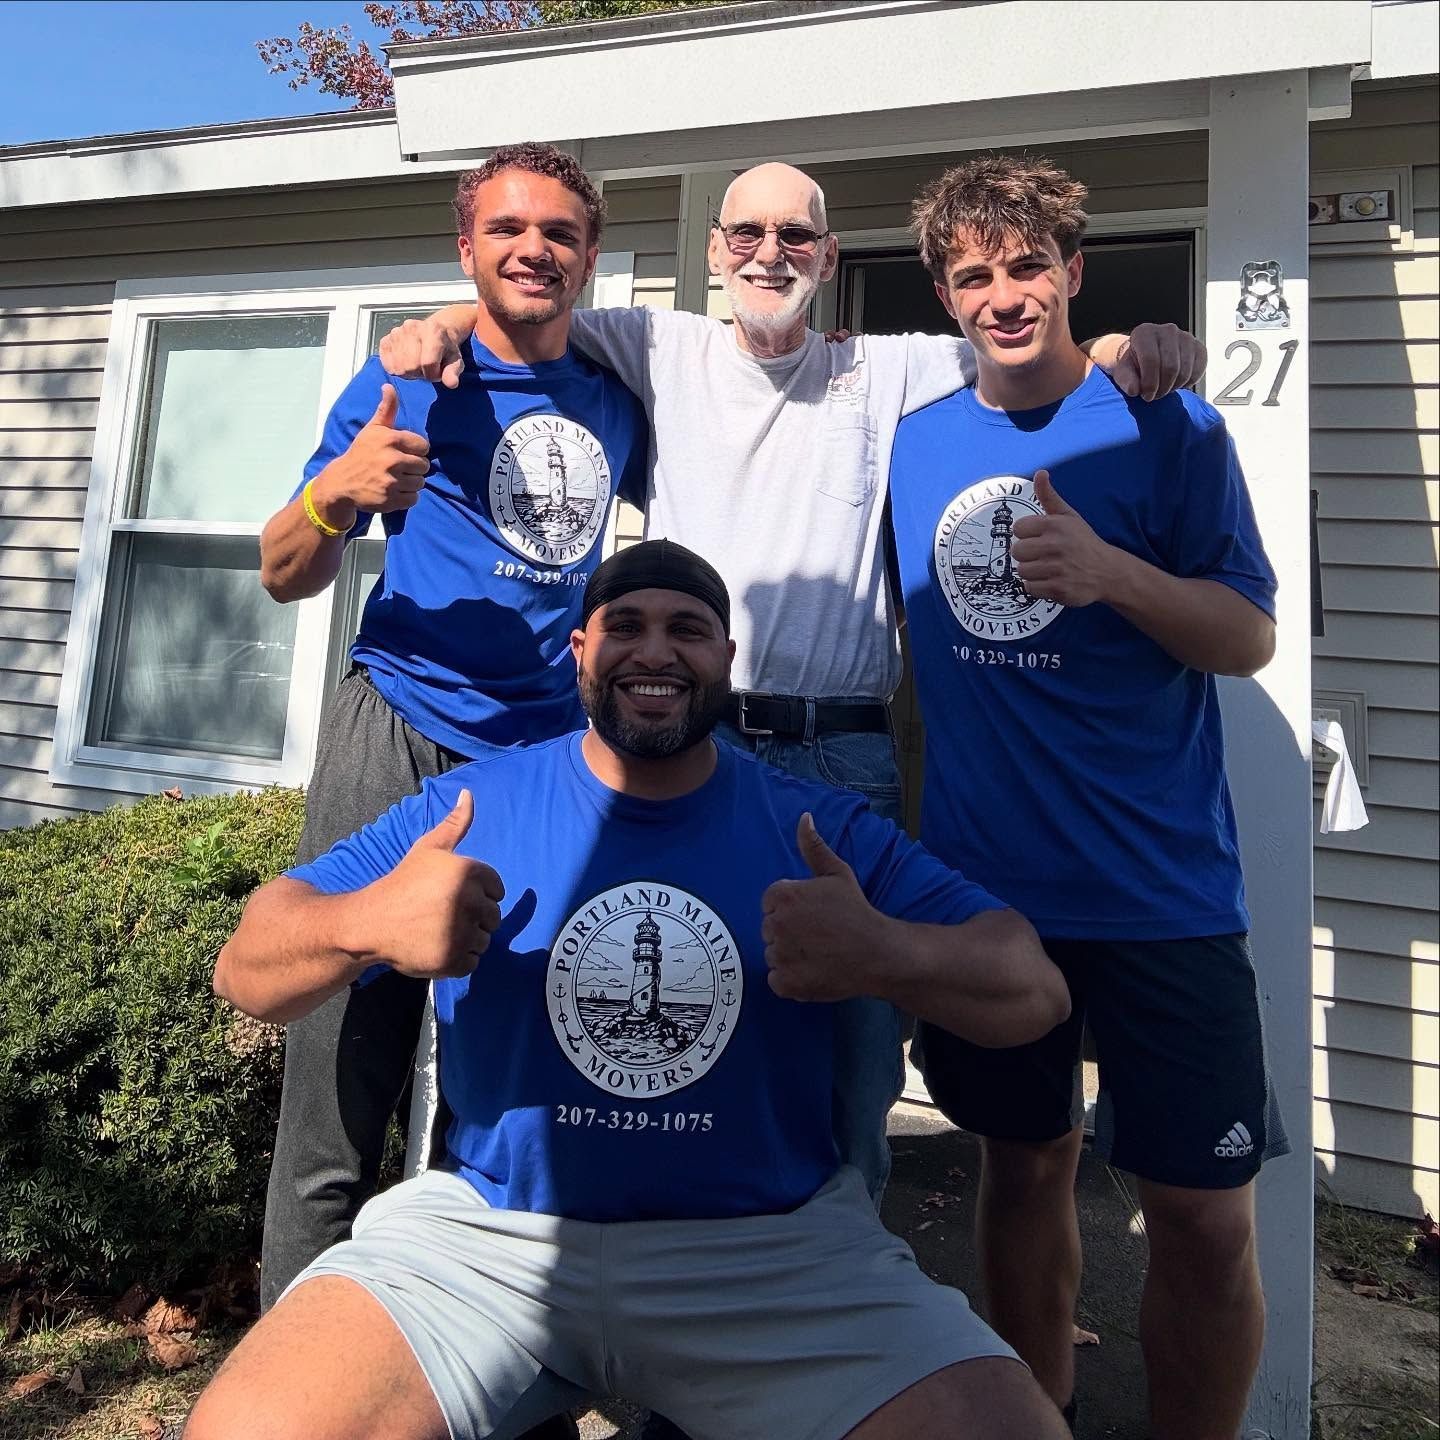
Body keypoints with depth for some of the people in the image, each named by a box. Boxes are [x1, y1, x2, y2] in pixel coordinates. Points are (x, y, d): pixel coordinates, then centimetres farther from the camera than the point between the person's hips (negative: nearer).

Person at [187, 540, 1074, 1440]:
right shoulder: (465, 807, 0)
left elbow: (1035, 993, -3)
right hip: (492, 1232, 1)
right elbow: (248, 973, 1)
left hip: (774, 1246, 1)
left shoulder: (827, 831, -1)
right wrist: (364, 923, -23)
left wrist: (884, 955, -25)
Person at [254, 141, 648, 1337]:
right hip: (405, 737, -3)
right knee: (345, 1079, -2)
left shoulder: (613, 402, 13)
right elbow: (285, 577, 1)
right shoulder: (407, 380, 4)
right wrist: (335, 495, -18)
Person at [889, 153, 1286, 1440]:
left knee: (1205, 1216, 2)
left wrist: (1111, 571, -21)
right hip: (983, 881, 3)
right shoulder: (912, 444, 7)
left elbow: (1251, 639, -4)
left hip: (1161, 889, -2)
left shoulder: (1169, 428, -2)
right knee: (1024, 1163, 17)